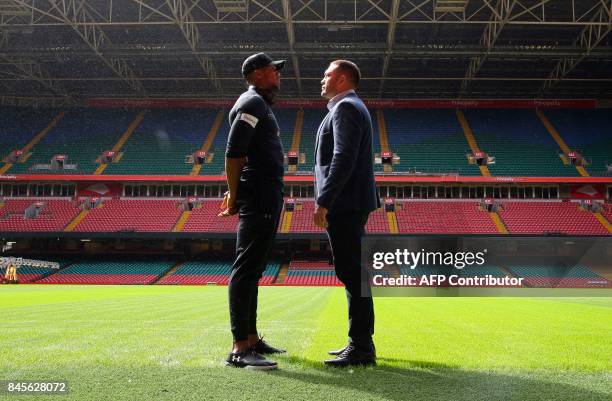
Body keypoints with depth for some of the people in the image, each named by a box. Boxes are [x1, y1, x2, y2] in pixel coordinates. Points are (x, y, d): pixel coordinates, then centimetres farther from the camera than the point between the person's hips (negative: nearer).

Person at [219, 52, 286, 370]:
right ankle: (239, 348, -8)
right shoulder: (252, 102, -7)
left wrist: (235, 193, 16)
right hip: (259, 200, -11)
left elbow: (241, 154, 23)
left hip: (268, 200, 11)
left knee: (253, 269, 13)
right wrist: (235, 196, -14)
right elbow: (233, 152, -17)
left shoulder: (261, 104, 24)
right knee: (246, 269, -11)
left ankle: (251, 339, 23)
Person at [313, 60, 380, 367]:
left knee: (351, 273, -7)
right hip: (350, 204, 11)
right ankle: (360, 342, 21)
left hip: (344, 204, -11)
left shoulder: (346, 108, -9)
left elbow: (343, 160, -21)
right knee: (353, 273, 13)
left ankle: (361, 349, -1)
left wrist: (323, 202, -22)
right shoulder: (352, 108, 23)